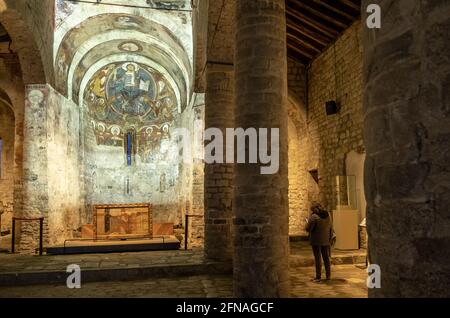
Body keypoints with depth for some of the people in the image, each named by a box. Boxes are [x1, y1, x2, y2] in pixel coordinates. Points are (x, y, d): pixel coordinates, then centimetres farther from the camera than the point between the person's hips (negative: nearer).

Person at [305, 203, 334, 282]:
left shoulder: (313, 217, -15)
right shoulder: (328, 216, 5)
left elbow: (308, 229, -16)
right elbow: (331, 228, 12)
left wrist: (307, 222, 4)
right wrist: (330, 239, 20)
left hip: (316, 241, -6)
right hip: (326, 241, 6)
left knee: (317, 258, 0)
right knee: (326, 257, 14)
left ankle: (318, 277, 3)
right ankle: (328, 275, 21)